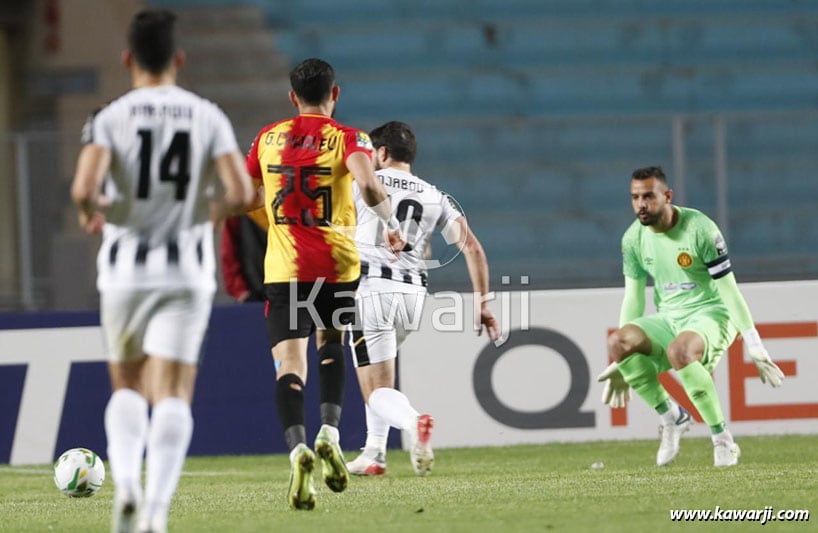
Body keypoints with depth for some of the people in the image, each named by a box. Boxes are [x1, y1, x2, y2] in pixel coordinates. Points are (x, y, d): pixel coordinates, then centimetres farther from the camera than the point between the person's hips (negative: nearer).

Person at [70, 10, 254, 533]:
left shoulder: (110, 118, -5)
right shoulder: (208, 117, 0)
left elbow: (84, 188, -19)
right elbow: (242, 193, -9)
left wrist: (92, 210, 4)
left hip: (126, 269, 0)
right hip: (187, 271, 0)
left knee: (127, 386, 18)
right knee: (174, 396, -1)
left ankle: (126, 481, -4)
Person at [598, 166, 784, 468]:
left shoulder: (700, 229, -16)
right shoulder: (633, 239, 0)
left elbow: (729, 292, -14)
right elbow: (633, 298, 10)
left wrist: (756, 351, -16)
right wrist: (622, 365, 8)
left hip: (711, 315, -5)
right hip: (669, 319, 6)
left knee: (679, 350, -39)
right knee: (617, 342, -25)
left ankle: (723, 440, -25)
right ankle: (672, 417, -7)